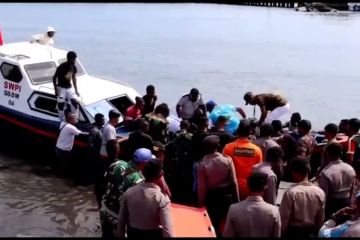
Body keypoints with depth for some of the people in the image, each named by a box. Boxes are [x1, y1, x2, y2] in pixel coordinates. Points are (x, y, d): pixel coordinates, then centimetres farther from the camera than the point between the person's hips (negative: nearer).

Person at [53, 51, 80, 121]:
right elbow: (54, 78, -12)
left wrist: (76, 90, 11)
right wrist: (56, 90, -15)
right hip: (61, 88, -5)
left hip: (69, 87, 6)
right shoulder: (62, 67, -20)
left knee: (75, 103, 1)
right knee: (61, 105, -3)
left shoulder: (74, 67, -2)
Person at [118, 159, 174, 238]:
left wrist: (121, 235, 13)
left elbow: (121, 219, -1)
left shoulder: (129, 192, -10)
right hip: (154, 234, -4)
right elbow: (168, 230, -26)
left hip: (133, 234, 4)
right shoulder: (162, 198, -23)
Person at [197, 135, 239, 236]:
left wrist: (201, 204, 1)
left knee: (214, 227, 16)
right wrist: (237, 199, 3)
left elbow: (201, 187, -12)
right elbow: (234, 182, -8)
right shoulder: (227, 160, -13)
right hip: (227, 195, 1)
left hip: (211, 197, -1)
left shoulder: (202, 164, -16)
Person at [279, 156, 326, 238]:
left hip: (293, 233, -4)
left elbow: (284, 218, -15)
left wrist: (281, 233, 1)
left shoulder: (290, 193, -22)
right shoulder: (319, 192, -7)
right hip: (311, 233, 4)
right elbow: (320, 219, 4)